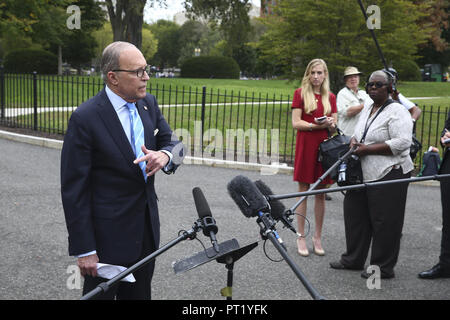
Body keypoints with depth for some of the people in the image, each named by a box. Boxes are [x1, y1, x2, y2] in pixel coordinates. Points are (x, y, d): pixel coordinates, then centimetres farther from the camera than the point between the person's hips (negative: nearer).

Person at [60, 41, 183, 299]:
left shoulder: (149, 104, 2)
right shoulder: (85, 118, -19)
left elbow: (173, 143, 8)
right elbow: (74, 189, -17)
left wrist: (164, 155, -19)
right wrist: (84, 250, -16)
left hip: (147, 228, 7)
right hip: (108, 235, -6)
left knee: (140, 295, 20)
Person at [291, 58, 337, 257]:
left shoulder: (331, 97, 12)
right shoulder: (300, 93, 2)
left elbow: (334, 127, 12)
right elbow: (296, 123, -6)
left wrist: (330, 124, -10)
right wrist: (317, 124, -17)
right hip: (305, 146, -3)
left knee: (321, 194, 7)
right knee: (303, 191, 1)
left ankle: (318, 237, 17)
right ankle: (301, 237, 9)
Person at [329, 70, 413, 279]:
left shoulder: (396, 111, -9)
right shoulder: (367, 110, 17)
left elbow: (402, 142, -21)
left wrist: (367, 149, -18)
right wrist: (354, 142, 4)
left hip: (389, 175, -9)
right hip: (364, 174, 9)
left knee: (384, 221, -3)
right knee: (355, 214, 13)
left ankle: (384, 268, 8)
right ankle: (353, 260, 27)